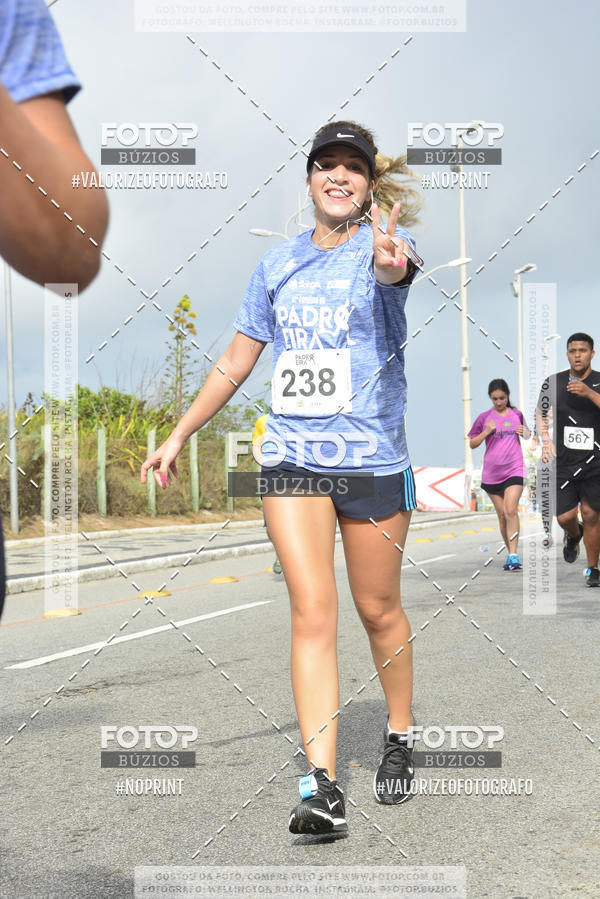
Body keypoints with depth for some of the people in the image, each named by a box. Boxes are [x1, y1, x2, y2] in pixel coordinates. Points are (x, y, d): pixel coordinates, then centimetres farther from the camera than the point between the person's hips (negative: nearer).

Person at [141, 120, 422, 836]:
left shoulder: (384, 246, -2)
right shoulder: (278, 263, 10)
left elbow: (394, 268, -29)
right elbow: (237, 360, 17)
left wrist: (390, 261, -54)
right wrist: (178, 436, 15)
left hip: (373, 456, -2)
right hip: (292, 454, 2)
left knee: (378, 609, 9)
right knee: (312, 611, -9)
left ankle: (399, 736, 33)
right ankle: (320, 784, -11)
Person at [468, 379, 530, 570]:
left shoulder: (517, 415, 8)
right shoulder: (484, 417, 2)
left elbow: (526, 435, 25)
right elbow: (472, 444, 5)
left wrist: (526, 433, 1)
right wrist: (486, 431, -11)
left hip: (514, 470, -1)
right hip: (491, 474, 1)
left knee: (511, 510, -17)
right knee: (502, 515, 7)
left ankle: (513, 556, -20)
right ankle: (511, 554, 20)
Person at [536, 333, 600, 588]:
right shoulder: (553, 382, 4)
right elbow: (540, 413, 17)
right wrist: (546, 441, 3)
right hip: (564, 461, 1)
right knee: (565, 517, -4)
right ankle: (573, 535, 34)